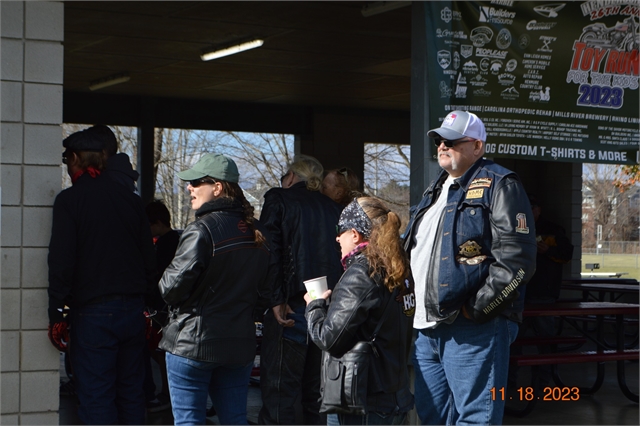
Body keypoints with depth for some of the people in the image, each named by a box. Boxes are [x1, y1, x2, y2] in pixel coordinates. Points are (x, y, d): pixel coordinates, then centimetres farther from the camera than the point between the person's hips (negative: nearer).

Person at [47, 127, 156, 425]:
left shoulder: (69, 200, -7)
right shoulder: (130, 199, 9)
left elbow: (61, 261, -12)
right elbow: (148, 258, 13)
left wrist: (56, 314, -7)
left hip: (92, 312, -5)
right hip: (132, 310, 5)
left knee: (96, 399, -3)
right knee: (130, 392, 14)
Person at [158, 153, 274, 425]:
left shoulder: (201, 230, -17)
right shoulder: (255, 232, 7)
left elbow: (173, 287, -18)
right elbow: (264, 283, 15)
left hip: (193, 343, -7)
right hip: (240, 343, 7)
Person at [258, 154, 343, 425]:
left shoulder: (279, 199, 3)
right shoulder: (334, 208, 16)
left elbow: (271, 250, -9)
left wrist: (276, 299, -13)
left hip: (295, 303, -5)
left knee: (279, 390, -5)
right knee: (317, 390, 13)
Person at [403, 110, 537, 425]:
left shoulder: (498, 186, -6)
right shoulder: (435, 190, 21)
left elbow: (516, 260, -16)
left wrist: (474, 311, -17)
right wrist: (418, 309, 18)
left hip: (473, 330, -9)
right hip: (428, 329, 9)